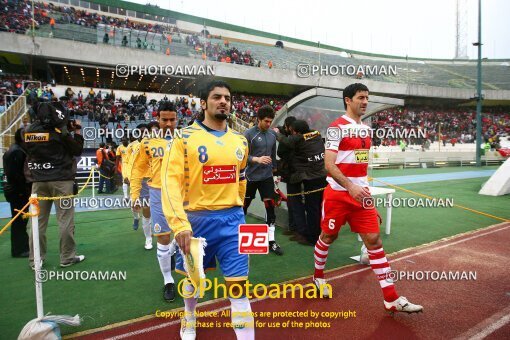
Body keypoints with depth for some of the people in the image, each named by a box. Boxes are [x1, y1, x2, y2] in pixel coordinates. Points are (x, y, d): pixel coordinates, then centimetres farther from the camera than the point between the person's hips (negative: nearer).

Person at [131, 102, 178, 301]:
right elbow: (138, 169, 8)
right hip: (159, 194, -1)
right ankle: (168, 281, 22)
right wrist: (135, 195, 5)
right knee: (163, 238, 4)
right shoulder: (148, 142, 1)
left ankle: (171, 253, 46)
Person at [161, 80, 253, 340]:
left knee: (238, 284, 0)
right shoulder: (186, 137, -8)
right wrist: (179, 224, -25)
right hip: (196, 218, -2)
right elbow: (170, 181, -16)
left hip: (231, 218, 2)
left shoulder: (240, 141, 6)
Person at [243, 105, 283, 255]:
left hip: (267, 176, 4)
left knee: (270, 206, -2)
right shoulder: (248, 134, -12)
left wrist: (274, 167, 20)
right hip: (250, 176, -3)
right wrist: (257, 159, -30)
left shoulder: (272, 134, 4)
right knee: (244, 205, 12)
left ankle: (271, 241, 7)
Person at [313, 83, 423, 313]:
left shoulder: (365, 128, 13)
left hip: (361, 193, 6)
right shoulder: (337, 127, -10)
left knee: (374, 240, 2)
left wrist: (366, 190, 18)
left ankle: (391, 299, 8)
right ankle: (318, 276, 36)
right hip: (338, 194, -6)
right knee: (328, 236, 10)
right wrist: (350, 186, -29)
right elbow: (329, 165, -19)